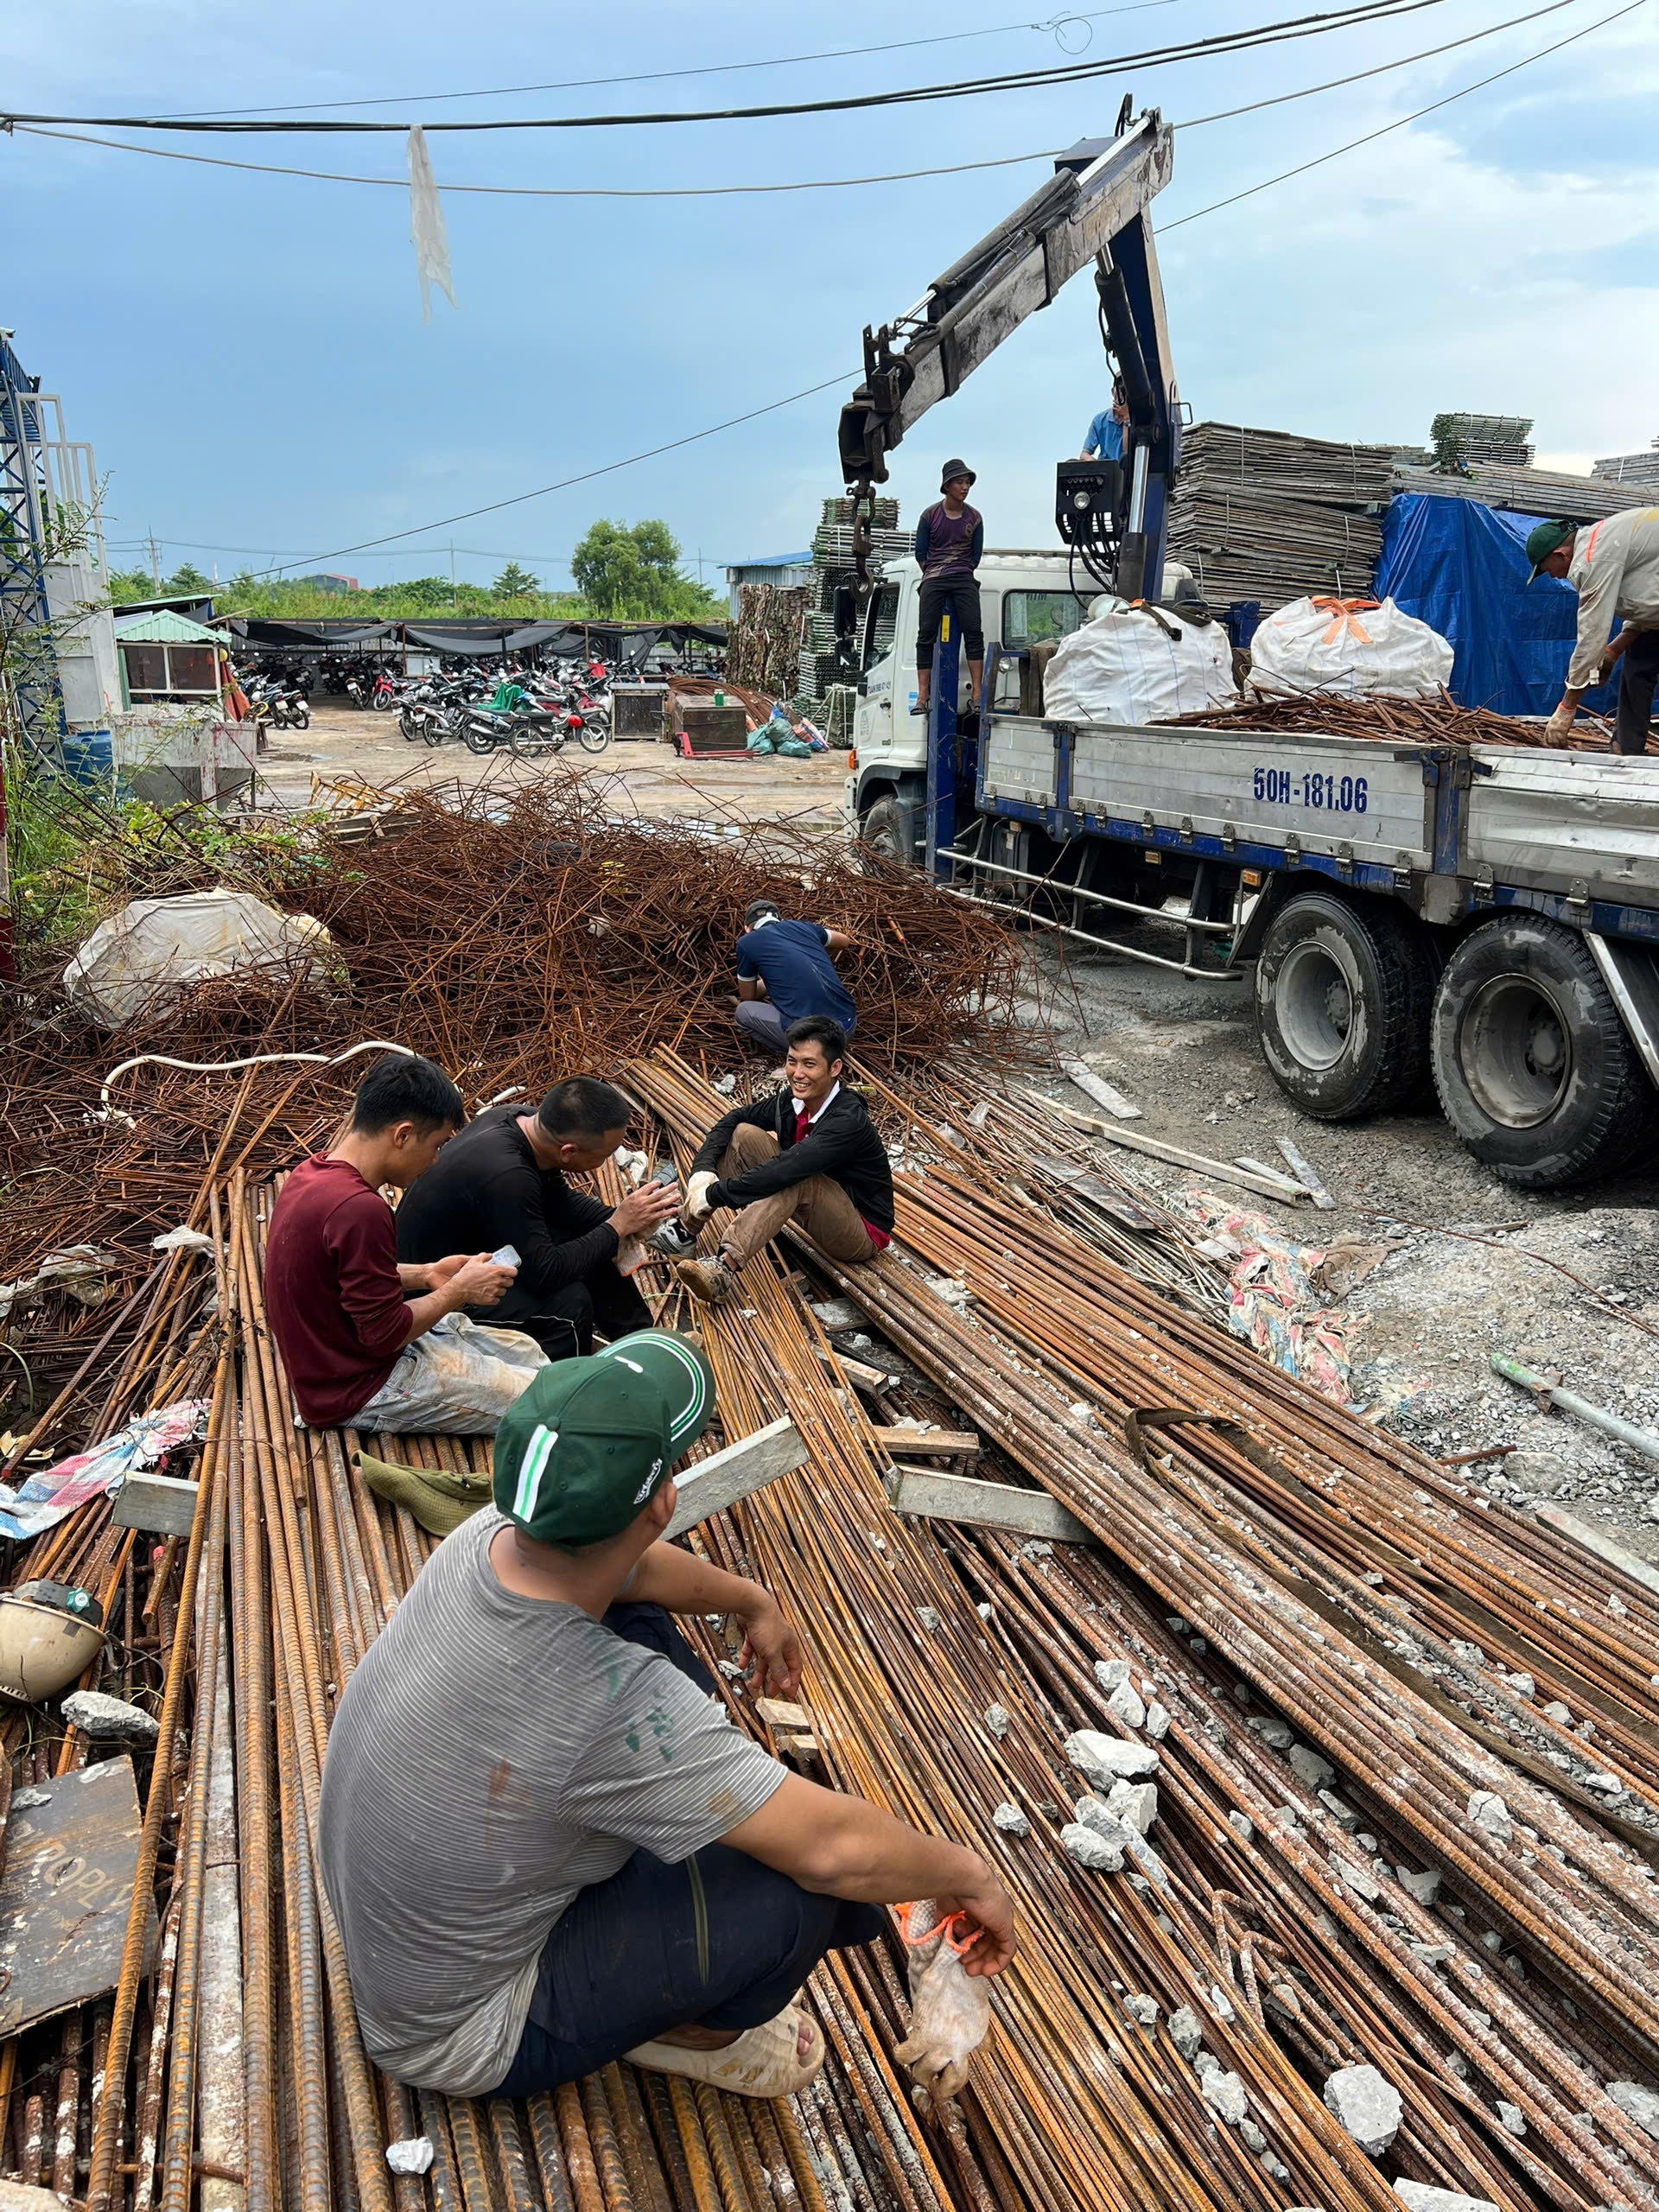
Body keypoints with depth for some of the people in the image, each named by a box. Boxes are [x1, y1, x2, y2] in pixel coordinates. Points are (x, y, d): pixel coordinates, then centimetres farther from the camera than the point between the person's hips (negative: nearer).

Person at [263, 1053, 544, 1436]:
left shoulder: (314, 1172, 1)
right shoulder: (359, 1210, -30)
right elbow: (386, 1334, -23)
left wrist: (425, 1274, 7)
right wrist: (458, 1292, -9)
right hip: (359, 1392, -10)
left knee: (525, 1350, 16)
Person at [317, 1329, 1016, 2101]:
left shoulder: (487, 1538, -18)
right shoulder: (612, 1708, -40)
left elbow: (628, 1566, 6)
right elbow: (834, 1848, -33)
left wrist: (754, 1601, 22)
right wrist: (969, 1875, -13)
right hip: (463, 2038, -7)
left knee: (642, 1622, 7)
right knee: (811, 1881, -20)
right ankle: (696, 2031, 11)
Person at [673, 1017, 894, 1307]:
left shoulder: (848, 1121, -29)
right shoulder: (793, 1102, -6)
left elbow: (787, 1170, -40)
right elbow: (735, 1118, 3)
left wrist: (714, 1194, -35)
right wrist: (703, 1169, -15)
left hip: (862, 1234, -8)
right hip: (817, 1212, 8)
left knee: (796, 1180, -37)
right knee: (744, 1135, -5)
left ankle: (725, 1268, -44)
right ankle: (686, 1232, -6)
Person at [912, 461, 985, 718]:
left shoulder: (974, 518, 6)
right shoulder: (930, 515, 1)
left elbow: (976, 554, 12)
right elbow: (920, 552, 7)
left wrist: (961, 573, 9)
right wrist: (936, 574, 12)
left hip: (964, 580, 1)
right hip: (933, 581, -1)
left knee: (973, 634, -9)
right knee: (926, 636, -7)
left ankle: (976, 695, -11)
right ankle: (922, 697, -7)